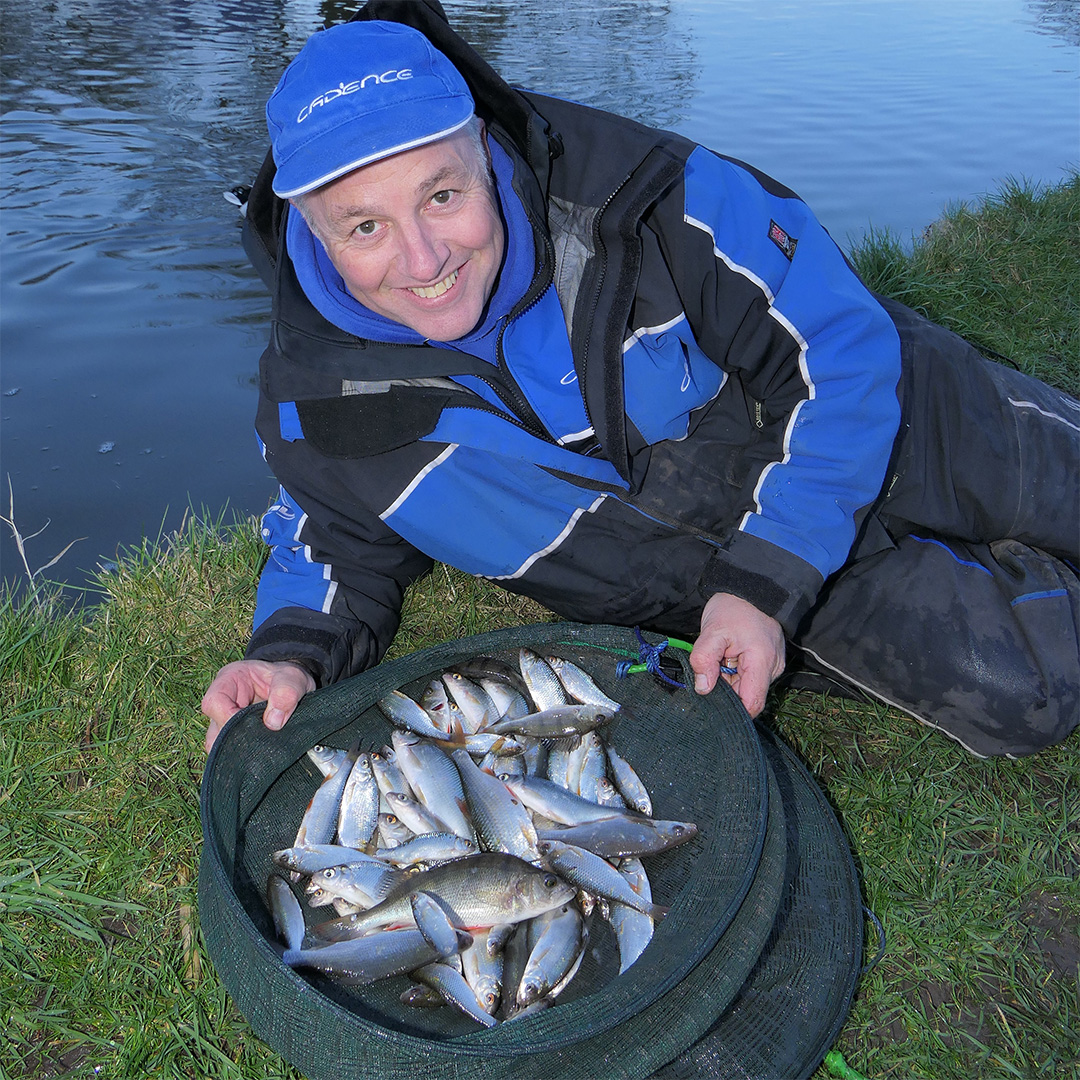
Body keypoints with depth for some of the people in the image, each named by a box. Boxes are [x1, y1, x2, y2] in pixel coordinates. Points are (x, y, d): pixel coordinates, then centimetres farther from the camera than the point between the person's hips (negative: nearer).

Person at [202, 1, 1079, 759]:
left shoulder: (626, 195, -28)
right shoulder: (313, 412, -20)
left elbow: (844, 346, -21)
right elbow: (340, 547, 1)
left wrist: (767, 582, -27)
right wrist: (296, 651, -21)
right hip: (736, 571, 1)